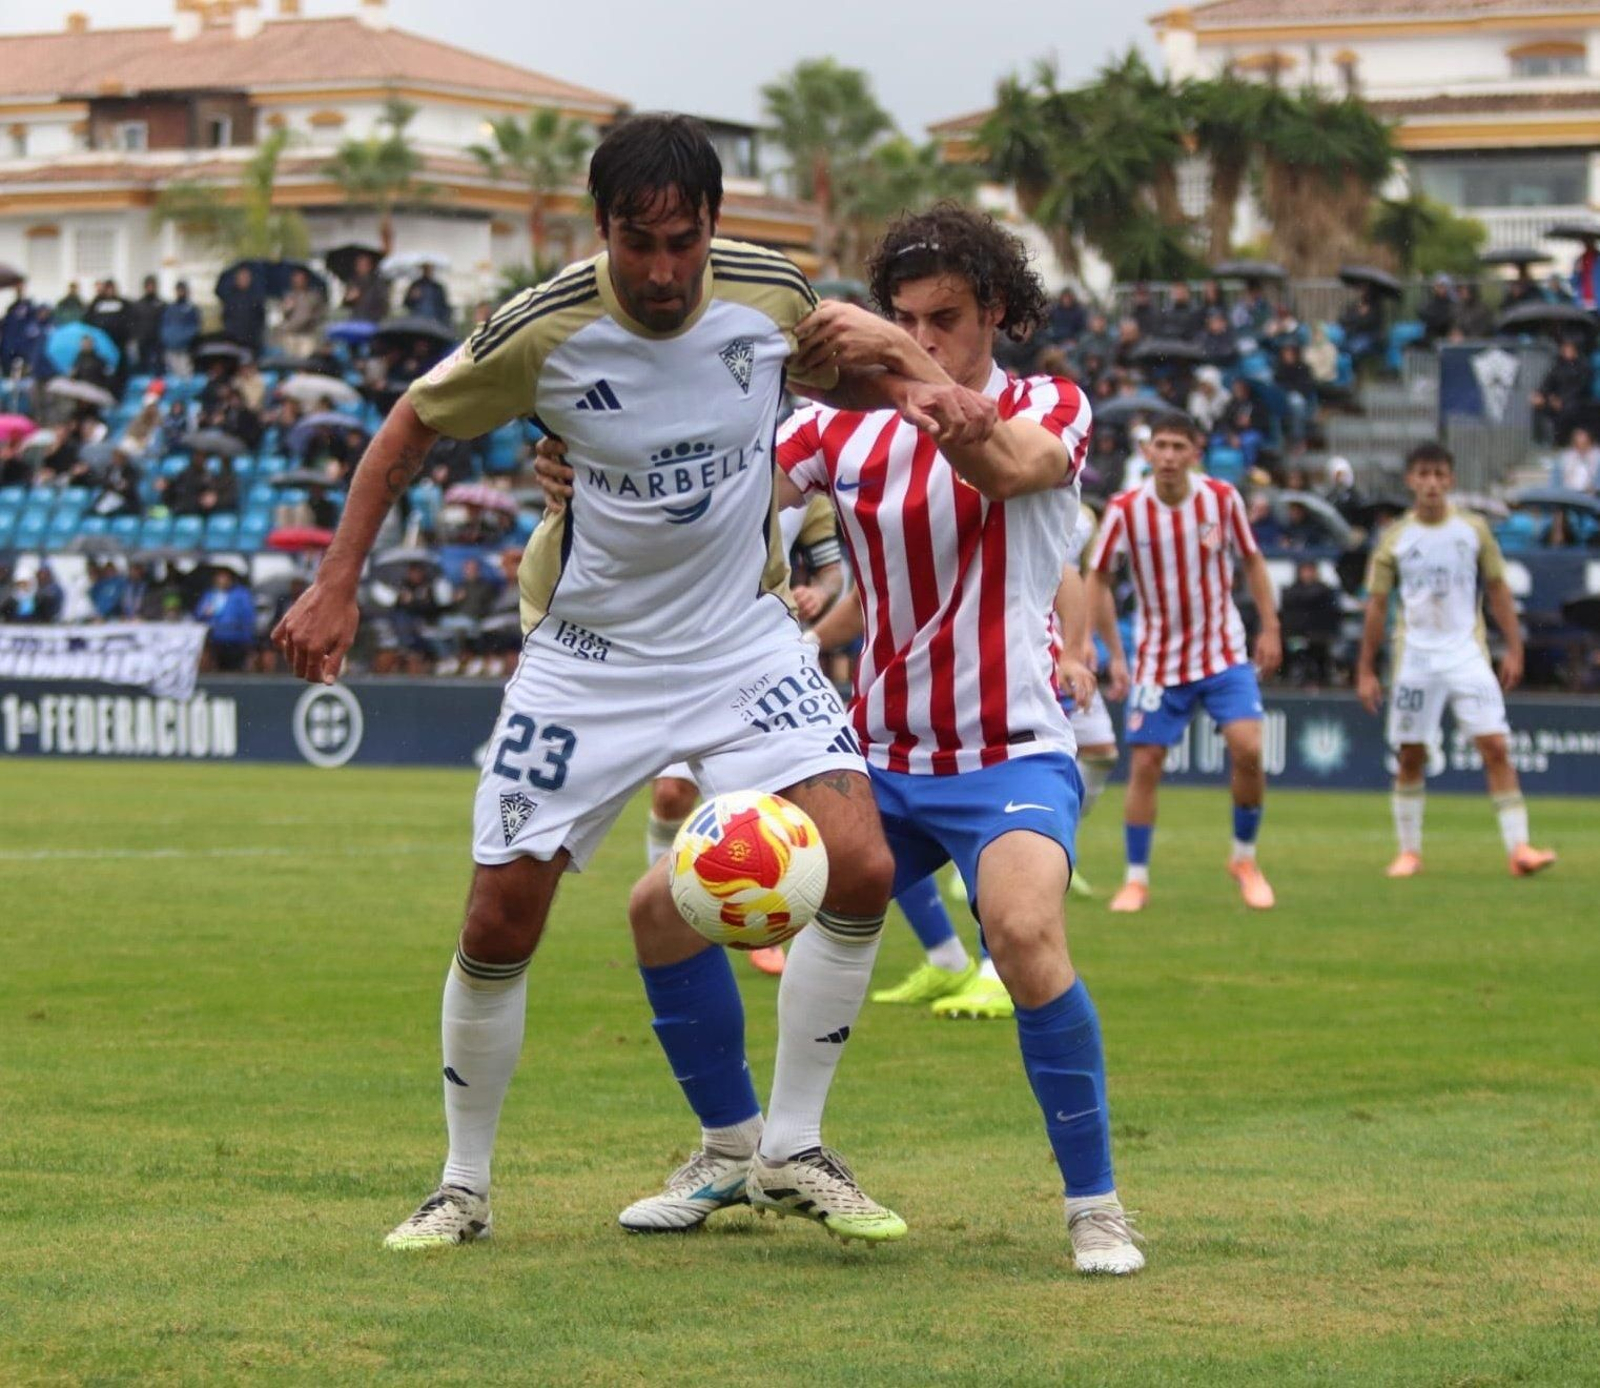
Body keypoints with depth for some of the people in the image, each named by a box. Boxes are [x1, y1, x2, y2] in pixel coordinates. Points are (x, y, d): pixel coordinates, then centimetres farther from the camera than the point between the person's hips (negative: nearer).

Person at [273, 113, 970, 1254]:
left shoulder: (772, 294, -12)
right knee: (501, 922, -3)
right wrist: (337, 585, -7)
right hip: (588, 659, -1)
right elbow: (413, 425, -1)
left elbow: (826, 368, 14)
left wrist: (914, 393, -7)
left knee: (861, 869, -16)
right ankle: (464, 1187, 17)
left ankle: (788, 1154, -1)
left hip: (746, 642, 2)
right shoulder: (542, 331, -18)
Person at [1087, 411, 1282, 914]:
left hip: (1223, 651, 0)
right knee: (1144, 764, -3)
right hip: (1158, 659, 0)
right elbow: (1098, 579, -2)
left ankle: (1245, 858, 6)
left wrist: (1269, 627, 1)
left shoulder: (1222, 499, -9)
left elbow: (1252, 560, 6)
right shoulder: (1126, 510, -12)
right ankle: (1136, 879, 10)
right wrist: (1115, 655, -7)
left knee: (1247, 749, -15)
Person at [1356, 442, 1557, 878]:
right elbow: (1376, 605, 6)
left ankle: (1518, 848, -12)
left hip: (1467, 654, 0)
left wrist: (1513, 649, 1)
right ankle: (1409, 852, 15)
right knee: (1410, 757, 3)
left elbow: (1498, 591, 8)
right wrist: (1365, 671, 4)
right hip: (1415, 658, 0)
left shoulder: (1473, 530, 4)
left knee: (1495, 746, -11)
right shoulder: (1394, 540, 3)